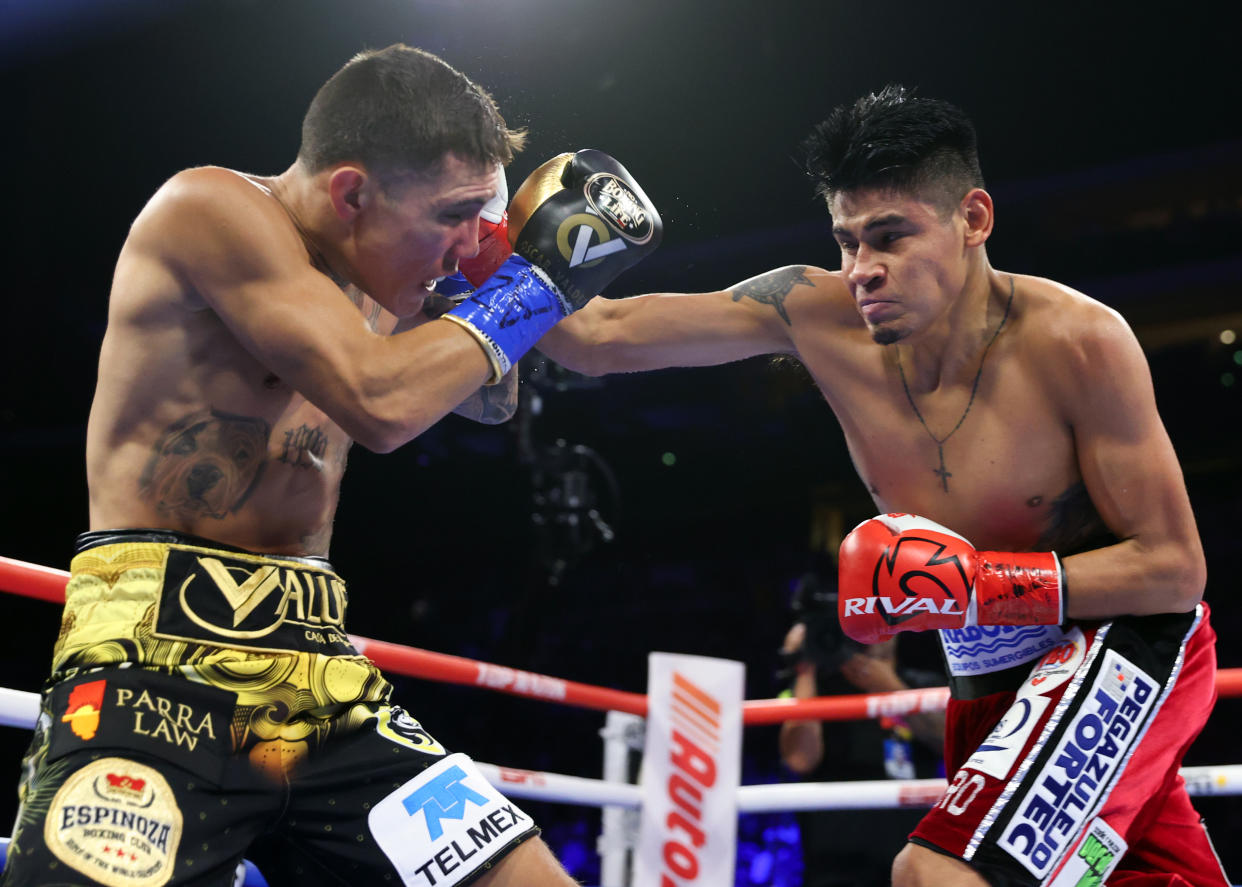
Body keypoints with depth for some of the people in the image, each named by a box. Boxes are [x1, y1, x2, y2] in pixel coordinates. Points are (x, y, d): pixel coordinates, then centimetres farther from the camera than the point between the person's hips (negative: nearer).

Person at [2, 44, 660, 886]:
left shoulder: (370, 278, 13)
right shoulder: (212, 209, -10)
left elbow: (488, 399, 29)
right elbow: (379, 402, -21)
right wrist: (531, 281, -8)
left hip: (317, 672, 8)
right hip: (157, 664, -7)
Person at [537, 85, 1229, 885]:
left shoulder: (1077, 342, -24)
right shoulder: (817, 315, -12)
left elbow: (1176, 569, -19)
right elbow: (601, 337, -11)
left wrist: (981, 585, -28)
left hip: (1123, 638, -5)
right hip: (991, 684, 5)